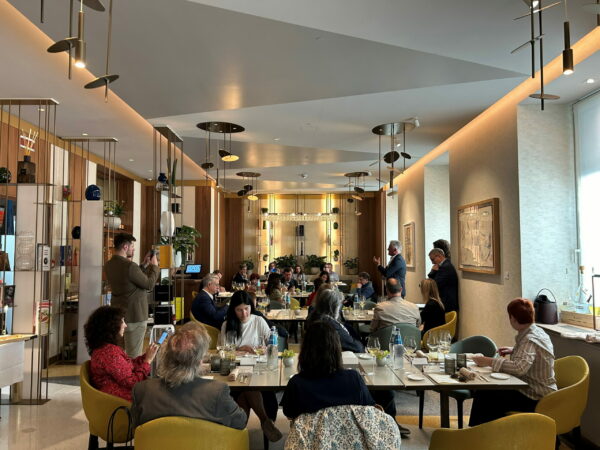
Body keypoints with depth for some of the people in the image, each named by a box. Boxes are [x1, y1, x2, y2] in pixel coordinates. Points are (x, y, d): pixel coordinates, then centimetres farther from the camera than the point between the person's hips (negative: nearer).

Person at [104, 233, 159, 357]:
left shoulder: (108, 265, 4)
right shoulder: (130, 266, -24)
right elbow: (149, 284, -14)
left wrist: (145, 265, 12)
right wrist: (154, 266, -2)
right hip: (134, 316, -9)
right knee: (134, 356, 0)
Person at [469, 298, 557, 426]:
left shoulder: (530, 340, -22)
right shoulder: (537, 331, 7)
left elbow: (520, 367, -36)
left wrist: (490, 361, -30)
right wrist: (513, 351, 15)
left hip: (535, 398, -10)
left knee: (484, 396, -14)